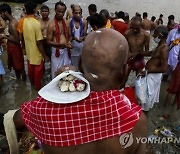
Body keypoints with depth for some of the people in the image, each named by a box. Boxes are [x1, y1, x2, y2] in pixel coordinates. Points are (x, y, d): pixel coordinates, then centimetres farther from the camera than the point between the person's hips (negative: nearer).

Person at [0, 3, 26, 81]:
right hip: (11, 47, 10)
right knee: (15, 67, 22)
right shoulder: (11, 21, 7)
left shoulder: (13, 24, -23)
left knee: (20, 68, 5)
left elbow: (17, 40, -24)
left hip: (15, 48, -10)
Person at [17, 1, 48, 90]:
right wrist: (44, 56, -16)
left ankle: (32, 83, 45)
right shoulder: (36, 23, -25)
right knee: (38, 70, 12)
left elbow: (21, 37, 7)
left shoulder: (22, 21, -4)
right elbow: (39, 42, -25)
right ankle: (38, 87, 29)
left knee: (30, 68, 24)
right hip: (36, 52, -7)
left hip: (28, 50, 7)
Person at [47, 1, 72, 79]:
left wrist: (69, 42, -8)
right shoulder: (51, 25, -12)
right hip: (56, 51, -5)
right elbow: (49, 42, -11)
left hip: (66, 51, 5)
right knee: (56, 72, 4)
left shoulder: (67, 23, 4)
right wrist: (61, 44, -23)